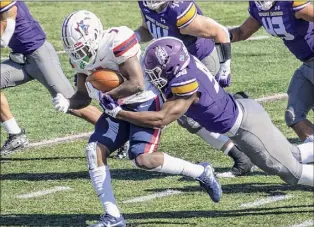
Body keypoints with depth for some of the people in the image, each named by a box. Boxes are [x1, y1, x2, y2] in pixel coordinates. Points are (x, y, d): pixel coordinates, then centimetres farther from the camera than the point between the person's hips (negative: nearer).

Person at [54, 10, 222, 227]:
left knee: (143, 159, -23)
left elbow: (137, 84, -30)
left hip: (145, 103, -8)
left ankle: (202, 172, -1)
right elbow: (83, 97, 7)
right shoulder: (83, 56, -2)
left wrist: (104, 95, -22)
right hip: (118, 108, 8)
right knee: (95, 151, -9)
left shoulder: (116, 41, -27)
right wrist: (67, 102, -15)